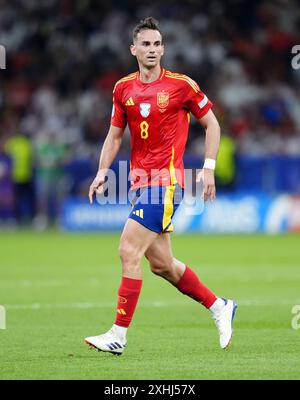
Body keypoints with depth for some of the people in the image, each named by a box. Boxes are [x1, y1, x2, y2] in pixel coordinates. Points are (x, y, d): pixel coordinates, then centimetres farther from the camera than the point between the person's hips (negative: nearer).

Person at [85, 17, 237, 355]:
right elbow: (114, 136, 16)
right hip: (141, 181, 6)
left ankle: (119, 335, -11)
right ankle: (220, 308, 28)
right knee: (160, 263, 10)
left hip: (166, 181, -6)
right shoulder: (123, 88, 8)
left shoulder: (182, 85, -5)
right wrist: (102, 172, 3)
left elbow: (211, 124, 4)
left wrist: (208, 168, -4)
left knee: (129, 251, -15)